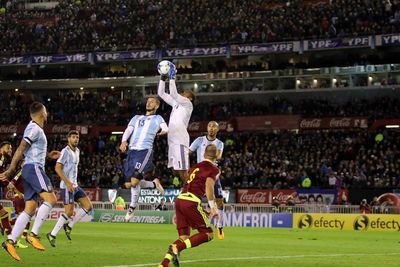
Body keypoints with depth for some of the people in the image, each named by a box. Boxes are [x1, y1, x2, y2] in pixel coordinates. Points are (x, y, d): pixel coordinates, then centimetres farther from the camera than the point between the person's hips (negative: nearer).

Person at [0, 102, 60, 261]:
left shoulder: (35, 128, 22)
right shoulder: (34, 128, -8)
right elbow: (21, 149, -15)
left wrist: (48, 155, 37)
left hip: (30, 170, 10)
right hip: (34, 168, -10)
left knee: (30, 210, 3)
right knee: (50, 199, -19)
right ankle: (33, 235, -25)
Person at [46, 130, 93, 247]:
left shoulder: (77, 151, 15)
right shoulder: (65, 151, -12)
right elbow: (57, 168, -19)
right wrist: (68, 182, -24)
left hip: (74, 185, 9)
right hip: (67, 186, -9)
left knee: (88, 206, 1)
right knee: (69, 212, -12)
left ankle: (69, 226, 10)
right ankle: (52, 235, -1)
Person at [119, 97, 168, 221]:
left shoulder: (157, 118, 14)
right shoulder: (137, 118, 26)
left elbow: (165, 128, -4)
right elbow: (128, 130, 11)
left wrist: (164, 131, -27)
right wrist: (124, 141, -8)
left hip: (145, 150, -6)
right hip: (132, 150, 6)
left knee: (134, 181, -17)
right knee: (129, 184, 4)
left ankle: (132, 208, 2)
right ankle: (154, 184, 25)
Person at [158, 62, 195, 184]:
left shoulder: (188, 104, -2)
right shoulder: (176, 103, 21)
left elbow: (173, 94, -17)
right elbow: (161, 93, 22)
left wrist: (172, 78, -13)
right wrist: (163, 79, 11)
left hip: (180, 140, -9)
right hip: (172, 139, 9)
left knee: (182, 170, -12)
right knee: (175, 169, 9)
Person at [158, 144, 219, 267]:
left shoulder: (196, 167, 24)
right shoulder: (213, 169, 3)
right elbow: (209, 185, -13)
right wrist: (213, 208, -12)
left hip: (179, 200, 7)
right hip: (191, 203, -7)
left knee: (184, 237, 11)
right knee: (208, 234, 1)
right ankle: (177, 247, -17)